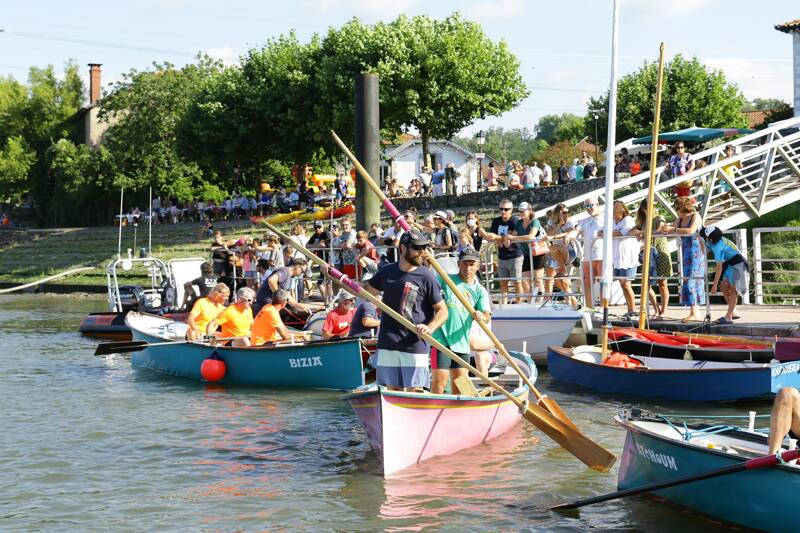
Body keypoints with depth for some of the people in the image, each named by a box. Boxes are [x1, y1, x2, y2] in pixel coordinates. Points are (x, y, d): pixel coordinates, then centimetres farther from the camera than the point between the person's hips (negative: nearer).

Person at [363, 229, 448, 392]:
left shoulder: (426, 277, -3)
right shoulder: (387, 272, 8)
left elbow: (442, 311, 0)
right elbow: (365, 291, 23)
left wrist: (430, 328, -19)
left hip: (415, 346, -4)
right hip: (387, 345, 4)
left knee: (414, 391, -5)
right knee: (392, 390, 8)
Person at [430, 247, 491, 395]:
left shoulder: (480, 291, 10)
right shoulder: (445, 280, 3)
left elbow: (486, 315, -2)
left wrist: (481, 316, -28)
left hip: (461, 342, 4)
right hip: (441, 338, -4)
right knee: (439, 380, -10)